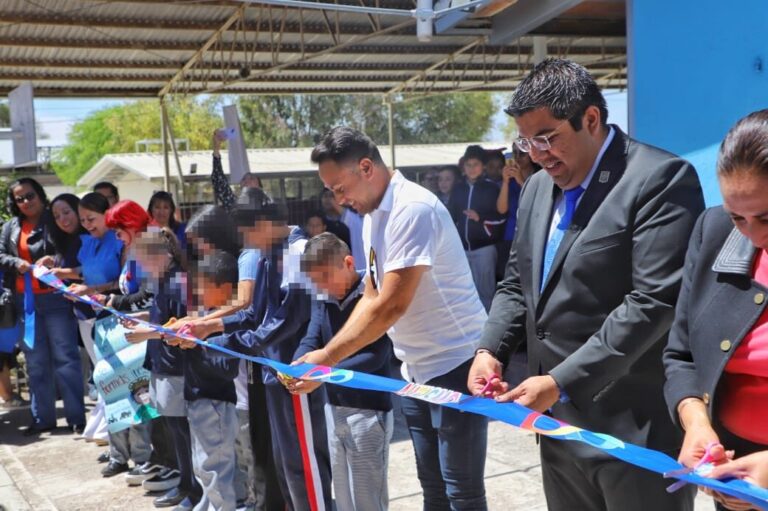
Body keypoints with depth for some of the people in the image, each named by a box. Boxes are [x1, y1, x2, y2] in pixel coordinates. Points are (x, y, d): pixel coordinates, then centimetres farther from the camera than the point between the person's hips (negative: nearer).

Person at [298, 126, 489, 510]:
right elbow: (372, 298, 12)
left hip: (455, 365, -9)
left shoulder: (413, 209, -20)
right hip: (415, 370, 9)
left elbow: (392, 306, -25)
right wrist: (331, 355, -1)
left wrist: (326, 357, -20)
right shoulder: (372, 215, 9)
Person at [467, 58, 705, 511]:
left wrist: (562, 382, -22)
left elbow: (654, 301, -21)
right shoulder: (539, 187, 12)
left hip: (635, 429, -7)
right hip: (559, 424, 7)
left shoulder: (660, 179, -13)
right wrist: (490, 348, 0)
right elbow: (517, 283, 19)